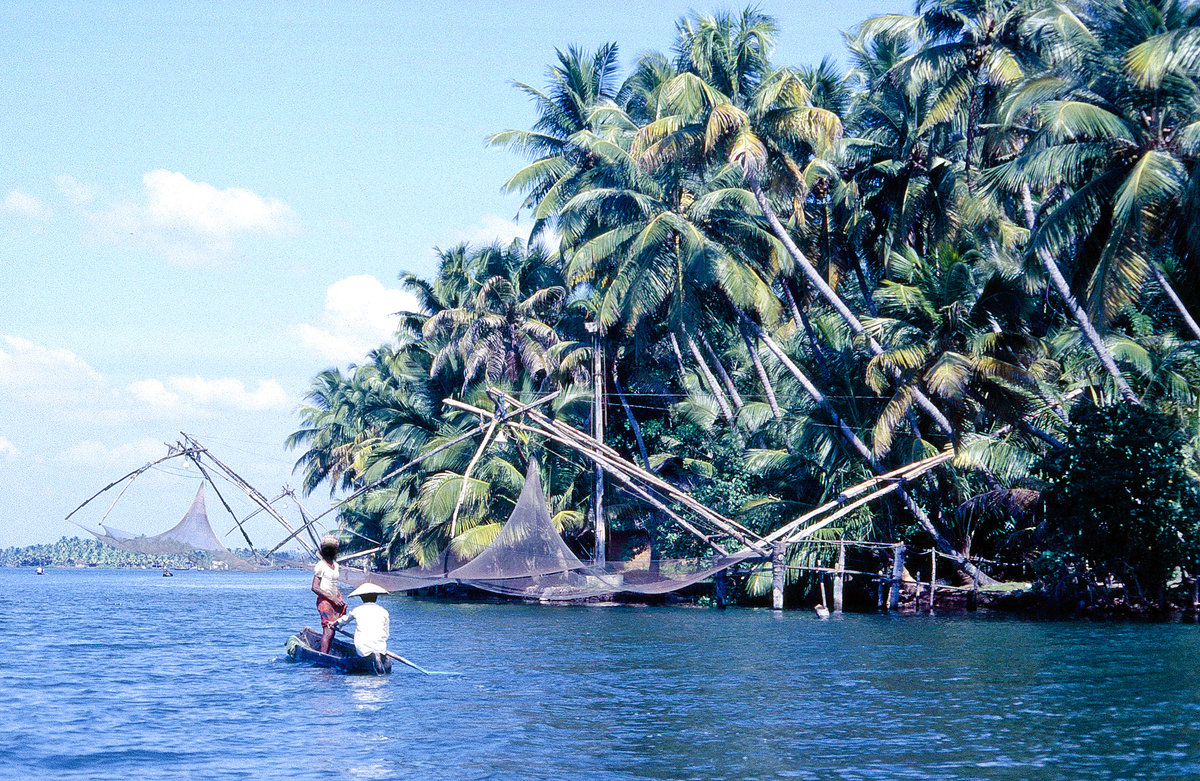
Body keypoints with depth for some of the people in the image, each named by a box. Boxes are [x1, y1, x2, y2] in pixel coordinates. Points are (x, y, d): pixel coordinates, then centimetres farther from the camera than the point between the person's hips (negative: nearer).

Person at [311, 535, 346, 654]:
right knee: (328, 631, -16)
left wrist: (340, 598, 8)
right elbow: (315, 587, -13)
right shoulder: (321, 566, -8)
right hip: (324, 601, -8)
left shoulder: (336, 566, 15)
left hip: (334, 601, 8)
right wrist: (332, 598, -17)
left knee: (331, 632, 7)